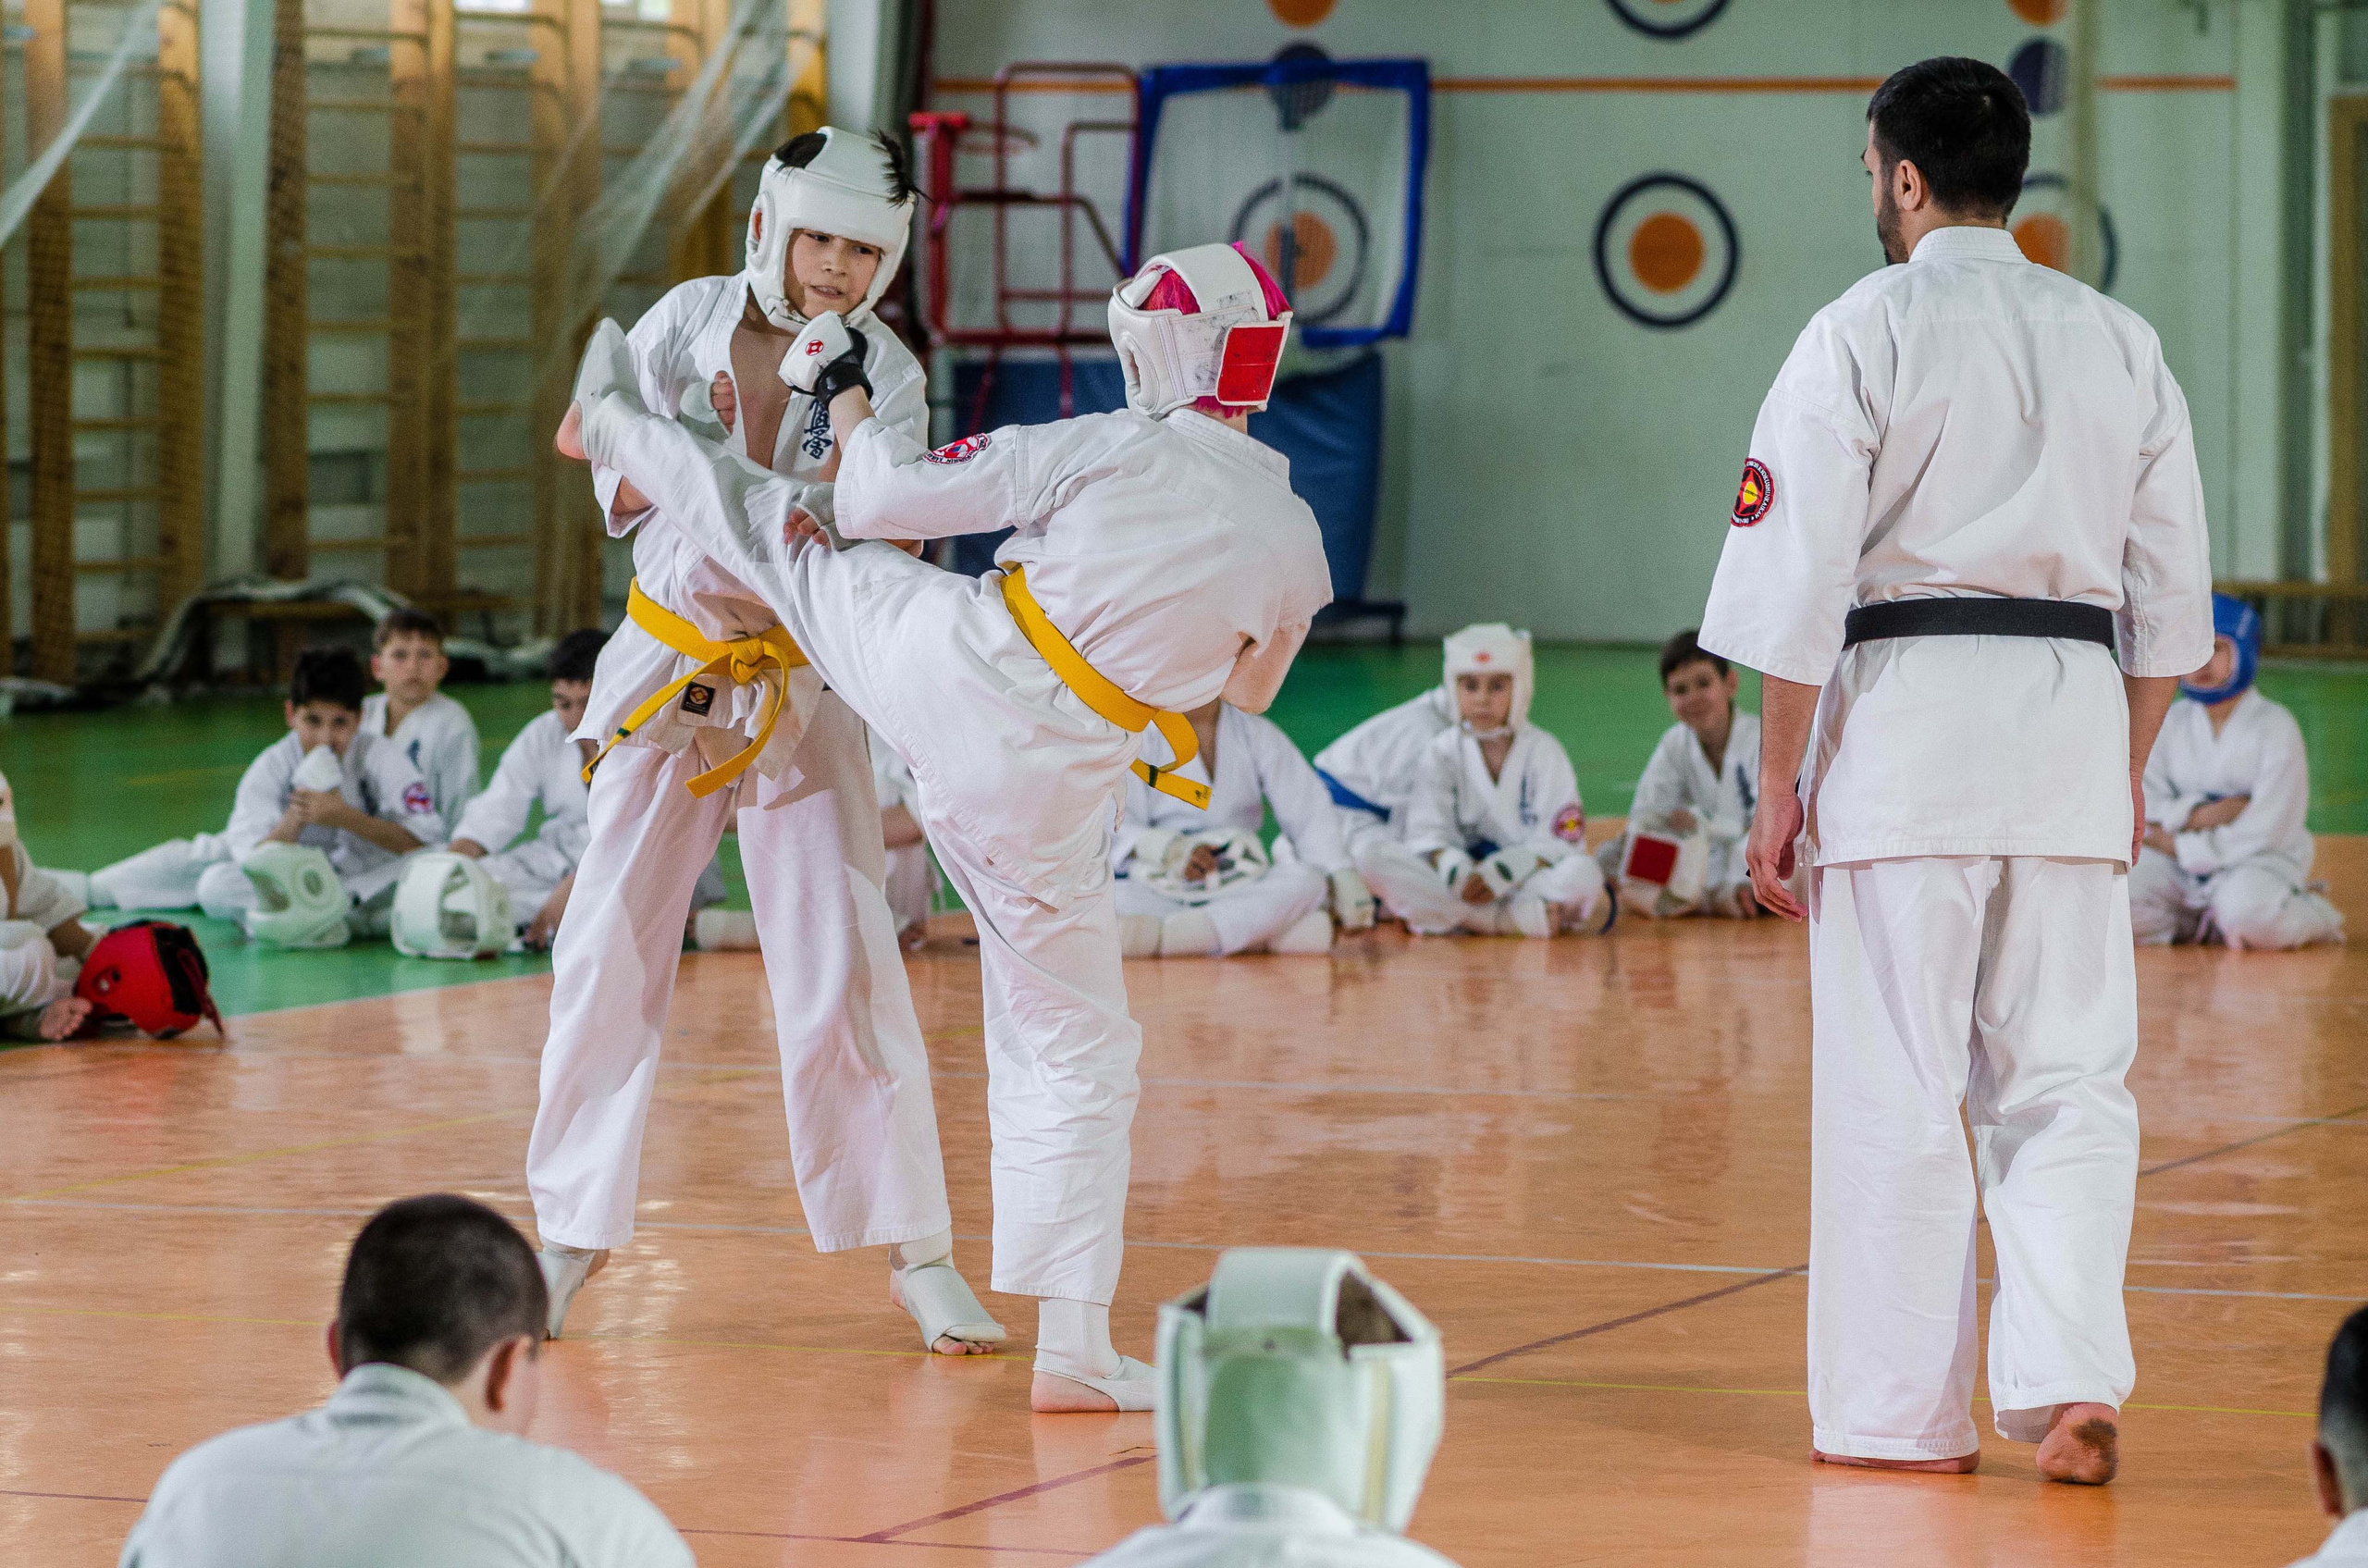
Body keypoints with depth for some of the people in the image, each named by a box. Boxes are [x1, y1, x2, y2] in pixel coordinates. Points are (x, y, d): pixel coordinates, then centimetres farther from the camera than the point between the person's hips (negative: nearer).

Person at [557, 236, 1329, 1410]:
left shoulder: (1116, 452, -10)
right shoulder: (1293, 543, 0)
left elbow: (883, 497, -4)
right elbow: (1248, 690, 22)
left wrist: (843, 386, 15)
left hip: (939, 664, -1)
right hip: (1046, 786, 1)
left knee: (786, 540, 26)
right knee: (1070, 1052, 9)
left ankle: (614, 425, 52)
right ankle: (1072, 1350, 5)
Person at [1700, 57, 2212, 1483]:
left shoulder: (1866, 335, -4)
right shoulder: (2123, 347, 10)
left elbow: (1802, 581, -7)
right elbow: (2170, 599, 12)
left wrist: (1780, 789, -1)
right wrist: (2125, 777, 21)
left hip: (1906, 721, -4)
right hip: (2074, 724, 4)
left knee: (1898, 1087, 3)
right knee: (2069, 1080, 8)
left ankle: (1905, 1411, 8)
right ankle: (2072, 1383, -6)